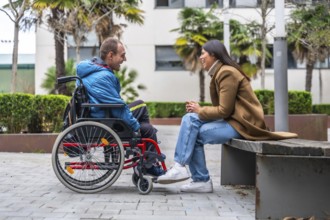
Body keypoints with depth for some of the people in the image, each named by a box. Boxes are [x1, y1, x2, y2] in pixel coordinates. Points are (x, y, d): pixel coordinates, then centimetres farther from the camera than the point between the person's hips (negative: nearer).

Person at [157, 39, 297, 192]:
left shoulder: (227, 73, -15)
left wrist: (200, 110, -5)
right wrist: (198, 110, -2)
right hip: (231, 119, 9)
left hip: (242, 124, -9)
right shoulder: (219, 72, 15)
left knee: (194, 134, -17)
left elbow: (224, 110, -18)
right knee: (190, 119, -5)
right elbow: (221, 108, 11)